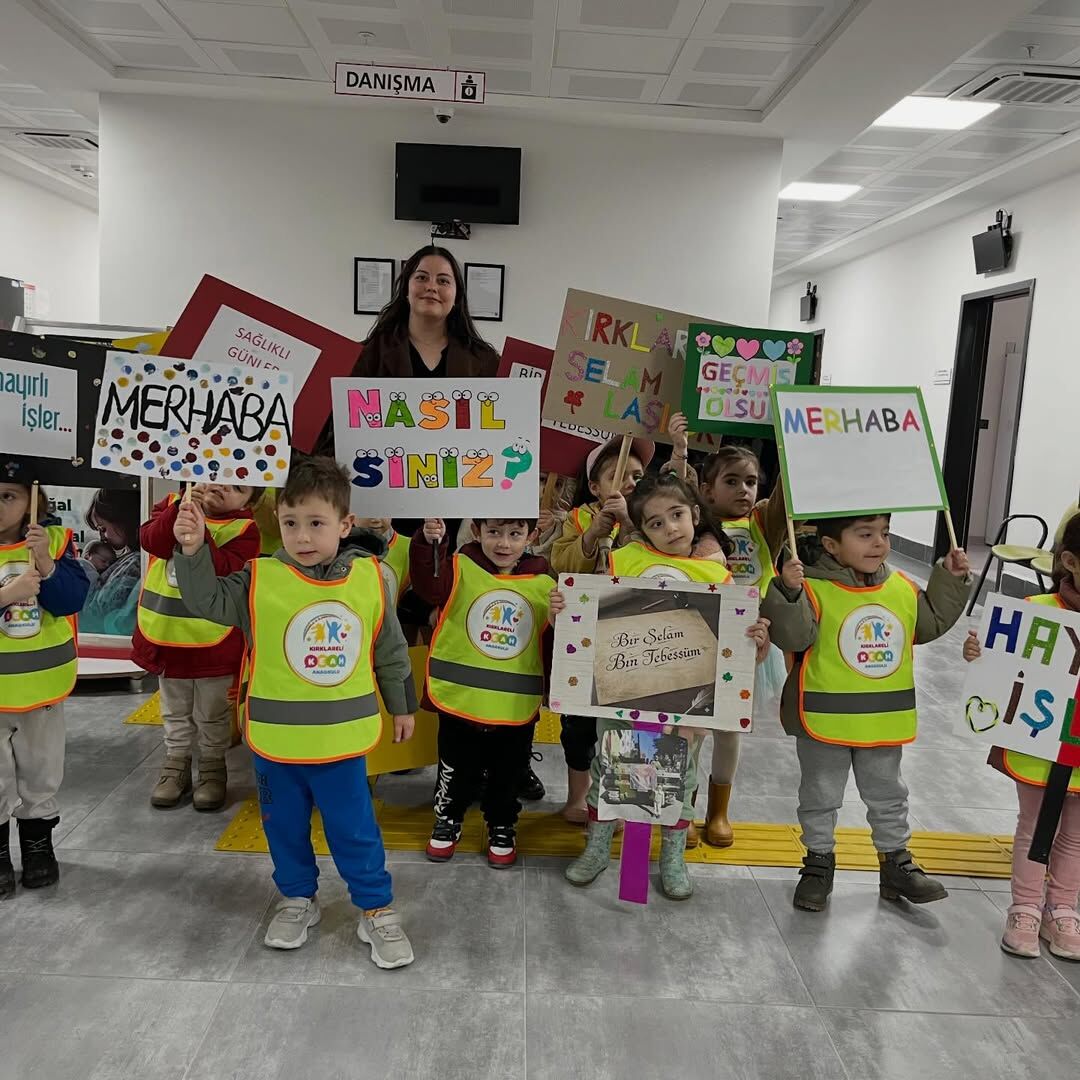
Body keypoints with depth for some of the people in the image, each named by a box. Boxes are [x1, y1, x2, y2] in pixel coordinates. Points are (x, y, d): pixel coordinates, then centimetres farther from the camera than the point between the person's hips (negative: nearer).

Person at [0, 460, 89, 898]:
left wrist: (46, 565, -28)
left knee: (40, 774, 18)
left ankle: (38, 846, 36)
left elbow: (74, 598, -14)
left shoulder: (56, 539, -7)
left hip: (43, 681, 1)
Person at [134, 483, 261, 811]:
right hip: (166, 634, 3)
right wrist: (182, 509, -29)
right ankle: (176, 764, 37)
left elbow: (222, 569, -25)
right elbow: (151, 541, -17)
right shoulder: (173, 503, 0)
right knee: (175, 711, 20)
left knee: (213, 713, 13)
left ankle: (212, 769, 31)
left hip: (214, 642, -3)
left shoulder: (243, 528, -12)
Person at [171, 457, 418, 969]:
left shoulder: (370, 578, -6)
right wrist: (193, 552, -30)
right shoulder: (260, 579, -11)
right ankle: (297, 899, 42)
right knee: (284, 825, 19)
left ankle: (376, 910, 29)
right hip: (275, 738, 1)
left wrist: (402, 706, 13)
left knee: (354, 828, 11)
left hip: (342, 737, -1)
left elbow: (390, 650, 4)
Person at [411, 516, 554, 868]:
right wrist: (428, 542, -44)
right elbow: (429, 585, -30)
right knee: (456, 772, 19)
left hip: (516, 708, 1)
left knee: (507, 777, 19)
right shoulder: (461, 568, -9)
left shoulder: (543, 584, -3)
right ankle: (447, 820, 43)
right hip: (459, 700, -1)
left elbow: (553, 645, 2)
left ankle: (502, 827, 43)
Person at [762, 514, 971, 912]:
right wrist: (788, 593, -41)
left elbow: (931, 623, 16)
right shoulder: (814, 588, -18)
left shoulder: (902, 588, 2)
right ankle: (819, 861, 32)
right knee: (821, 797, 14)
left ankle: (897, 861, 39)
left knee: (888, 796, 22)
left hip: (885, 720, 5)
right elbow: (793, 637, -28)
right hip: (825, 721, -5)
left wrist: (950, 581, 10)